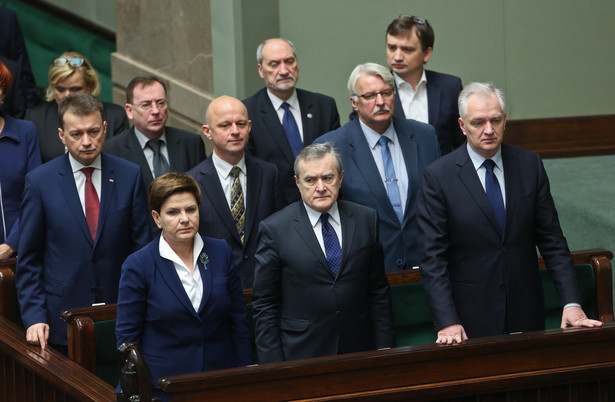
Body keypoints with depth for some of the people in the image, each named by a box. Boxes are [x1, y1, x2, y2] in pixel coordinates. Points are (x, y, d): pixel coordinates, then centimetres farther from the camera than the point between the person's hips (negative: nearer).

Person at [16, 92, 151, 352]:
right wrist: (34, 317, -8)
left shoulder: (129, 175, 3)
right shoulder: (39, 181, -1)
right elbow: (28, 259, 1)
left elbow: (141, 246, 6)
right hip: (62, 319, -1)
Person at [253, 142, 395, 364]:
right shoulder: (274, 229, -5)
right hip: (301, 354, -3)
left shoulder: (366, 219, 5)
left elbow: (379, 292, 7)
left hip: (359, 351, 3)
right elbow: (265, 305, -3)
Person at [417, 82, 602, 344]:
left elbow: (552, 240, 3)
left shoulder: (530, 165, 2)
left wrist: (571, 303, -7)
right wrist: (447, 322, -18)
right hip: (470, 319, -3)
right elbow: (432, 257, -9)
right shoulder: (438, 176, -7)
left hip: (525, 312, 3)